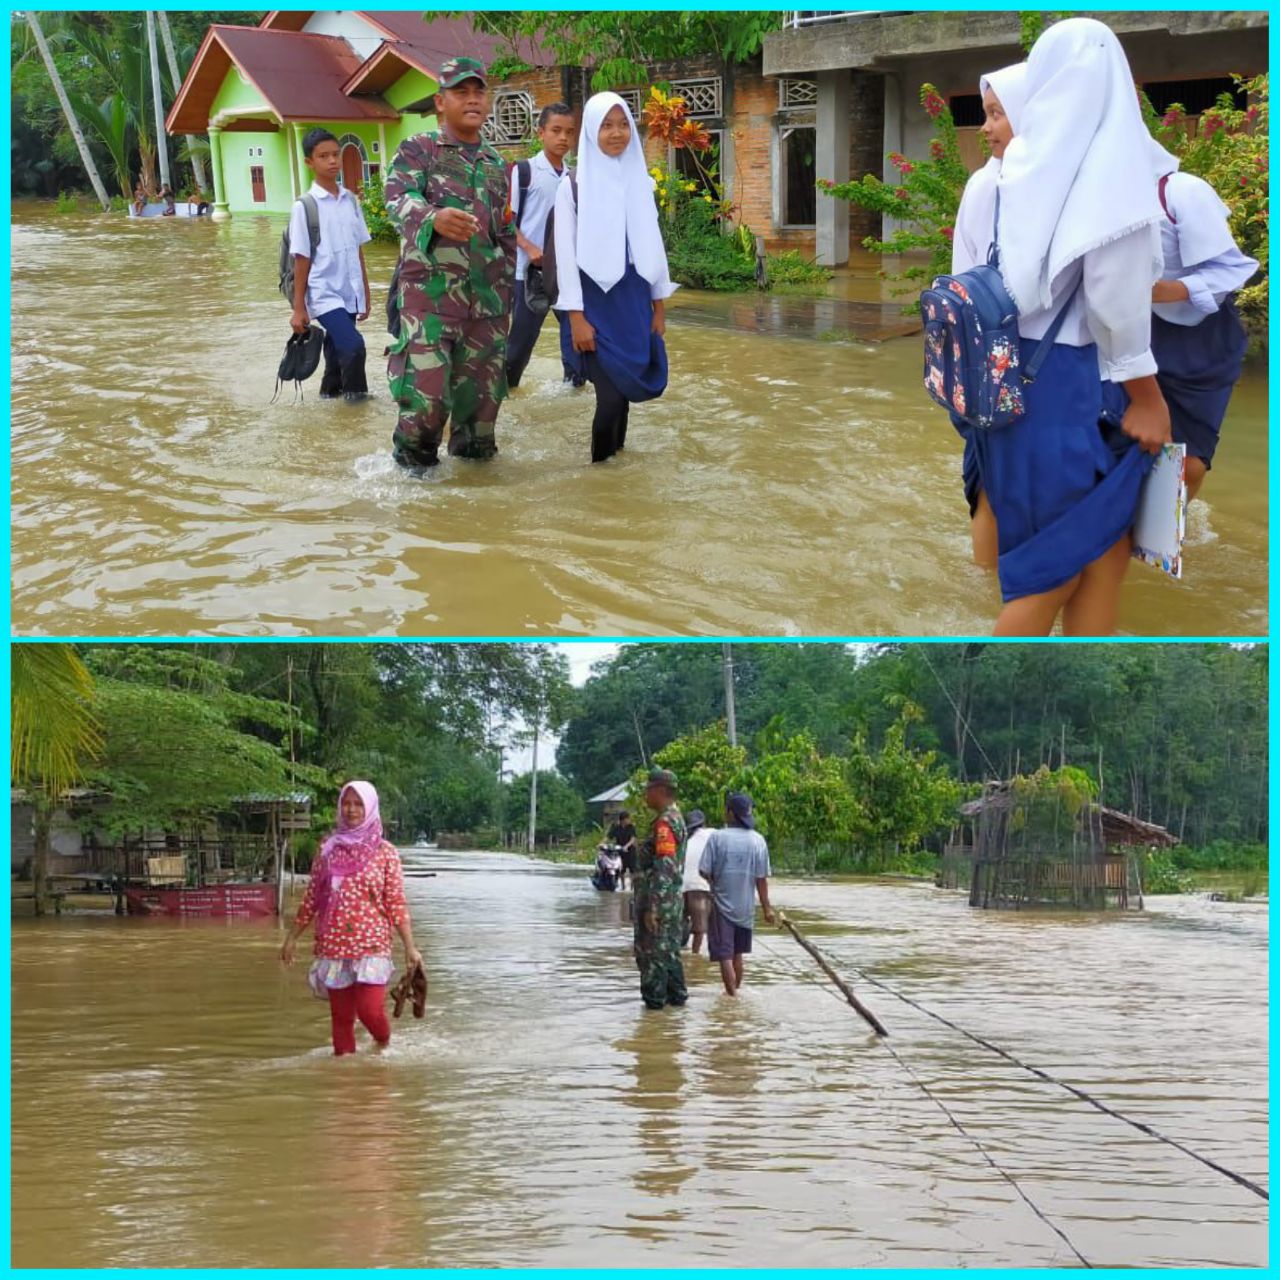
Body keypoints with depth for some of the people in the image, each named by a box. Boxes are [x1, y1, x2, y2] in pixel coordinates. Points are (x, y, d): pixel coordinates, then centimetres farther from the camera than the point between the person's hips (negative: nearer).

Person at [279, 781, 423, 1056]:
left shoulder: (385, 852, 1)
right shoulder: (328, 849, 8)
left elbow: (397, 903, -1)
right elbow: (311, 898, 13)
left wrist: (410, 946, -6)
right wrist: (292, 937, 12)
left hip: (372, 944, -3)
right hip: (334, 945, 3)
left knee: (370, 1010, -12)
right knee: (341, 1016, 4)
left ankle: (384, 1044, 20)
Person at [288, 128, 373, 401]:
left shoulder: (350, 201, 8)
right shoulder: (305, 206, -7)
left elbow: (358, 252, 13)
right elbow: (301, 260, -6)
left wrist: (365, 295, 13)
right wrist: (298, 308, -5)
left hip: (350, 295, 5)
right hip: (324, 295, -5)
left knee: (338, 354, 12)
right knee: (353, 346, -20)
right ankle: (356, 395, -4)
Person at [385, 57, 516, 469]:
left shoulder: (497, 165, 17)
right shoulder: (417, 151, 1)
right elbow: (398, 202, -18)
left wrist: (506, 298, 17)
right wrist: (433, 216, -40)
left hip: (486, 300, 5)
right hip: (430, 293, -5)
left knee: (482, 396, 5)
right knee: (426, 395, -14)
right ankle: (412, 466, 5)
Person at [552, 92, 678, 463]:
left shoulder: (641, 182, 8)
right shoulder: (573, 185, -4)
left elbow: (653, 245, 13)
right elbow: (565, 254, -6)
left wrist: (659, 306, 10)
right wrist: (576, 316, -11)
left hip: (634, 300, 4)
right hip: (595, 301, -4)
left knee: (624, 390, 6)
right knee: (611, 395, -11)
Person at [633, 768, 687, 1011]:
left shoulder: (665, 823, -19)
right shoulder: (676, 818, 13)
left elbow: (663, 870, -24)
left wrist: (651, 908, -24)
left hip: (659, 900, -10)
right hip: (673, 900, 10)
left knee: (652, 953, -2)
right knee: (669, 950, 17)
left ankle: (655, 998, 4)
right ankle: (676, 994, 24)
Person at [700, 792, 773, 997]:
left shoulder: (717, 837, -14)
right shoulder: (758, 840, -5)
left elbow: (705, 872, -12)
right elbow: (762, 879, -4)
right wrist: (767, 907, 4)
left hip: (722, 905, -4)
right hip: (746, 907, 4)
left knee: (725, 955, 1)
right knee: (738, 953, 19)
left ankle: (732, 995, -2)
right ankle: (735, 990, 31)